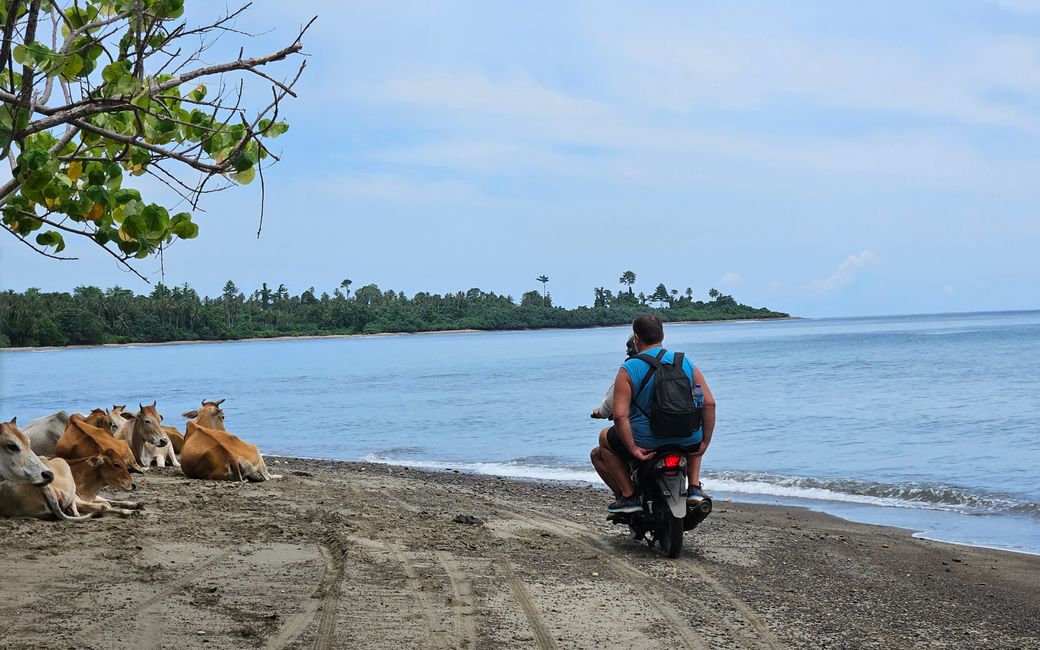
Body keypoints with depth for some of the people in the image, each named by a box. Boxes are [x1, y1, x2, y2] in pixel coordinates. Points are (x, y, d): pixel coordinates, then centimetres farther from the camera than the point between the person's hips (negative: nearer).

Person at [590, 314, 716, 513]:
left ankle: (628, 496, 9)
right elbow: (709, 403, -2)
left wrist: (633, 449, -11)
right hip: (688, 441, 4)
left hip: (646, 442, -4)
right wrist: (704, 443, 5)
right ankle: (695, 488, 21)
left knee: (601, 445, 24)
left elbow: (620, 416, -18)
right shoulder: (686, 362, 3)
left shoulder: (628, 370, -8)